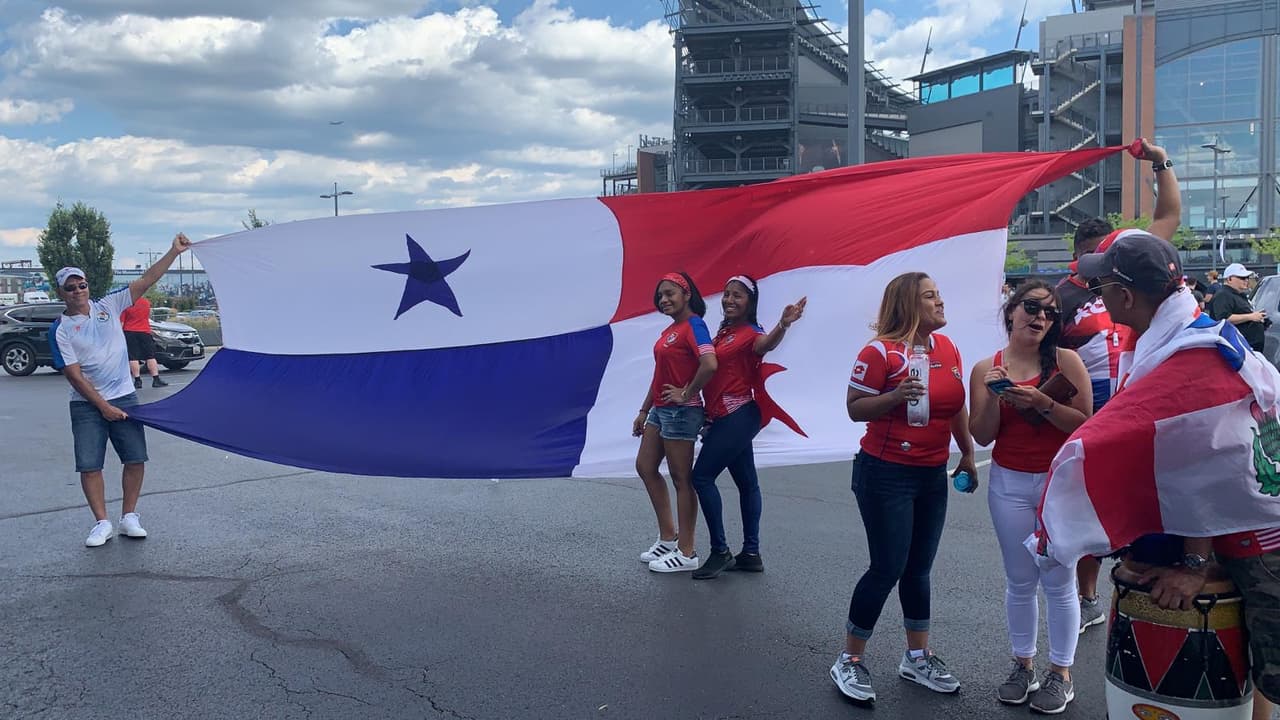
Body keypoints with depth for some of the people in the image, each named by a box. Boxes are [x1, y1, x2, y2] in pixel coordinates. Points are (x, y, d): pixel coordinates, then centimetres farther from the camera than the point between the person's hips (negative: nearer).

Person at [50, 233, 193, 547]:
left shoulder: (108, 306, 3)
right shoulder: (61, 330, -5)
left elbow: (145, 281, -3)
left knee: (136, 459, 1)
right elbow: (74, 375, -9)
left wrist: (174, 252, -11)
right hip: (87, 406, -2)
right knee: (89, 466, -2)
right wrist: (104, 407, -13)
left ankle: (129, 517, 14)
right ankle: (102, 523, 10)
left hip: (124, 398, 2)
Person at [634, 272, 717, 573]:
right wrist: (644, 412, 20)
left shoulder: (693, 325, -14)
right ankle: (668, 537, 27)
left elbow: (710, 365, -30)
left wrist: (687, 394, -18)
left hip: (680, 412, -10)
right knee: (645, 466, 16)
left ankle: (686, 553, 9)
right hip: (660, 410, 10)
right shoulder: (670, 330, 14)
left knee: (681, 479, -2)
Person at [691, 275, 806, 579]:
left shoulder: (750, 333, -12)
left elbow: (765, 344, -36)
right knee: (746, 482, 11)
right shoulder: (723, 331, 14)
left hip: (737, 417, -9)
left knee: (702, 476, -8)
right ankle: (751, 553, 17)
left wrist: (783, 324, -57)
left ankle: (720, 552, -2)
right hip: (727, 416, 9)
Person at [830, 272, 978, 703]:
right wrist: (895, 396, -28)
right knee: (888, 569, -4)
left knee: (919, 568, 14)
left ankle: (918, 658, 28)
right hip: (886, 475, -7)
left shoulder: (947, 347, 6)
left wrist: (967, 455, 18)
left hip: (933, 475, 7)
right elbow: (855, 408, -13)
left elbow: (957, 407, 17)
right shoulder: (881, 351, -14)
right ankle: (849, 662, 12)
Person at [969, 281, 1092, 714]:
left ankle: (1061, 674, 19)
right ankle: (1023, 666, 25)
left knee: (1058, 581, 5)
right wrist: (993, 396, -16)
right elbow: (983, 436, 0)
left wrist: (1042, 403, -22)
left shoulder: (1065, 361, -5)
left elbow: (1086, 423, -10)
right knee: (1019, 581, 11)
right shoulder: (986, 369, 1)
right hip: (1009, 485, 2)